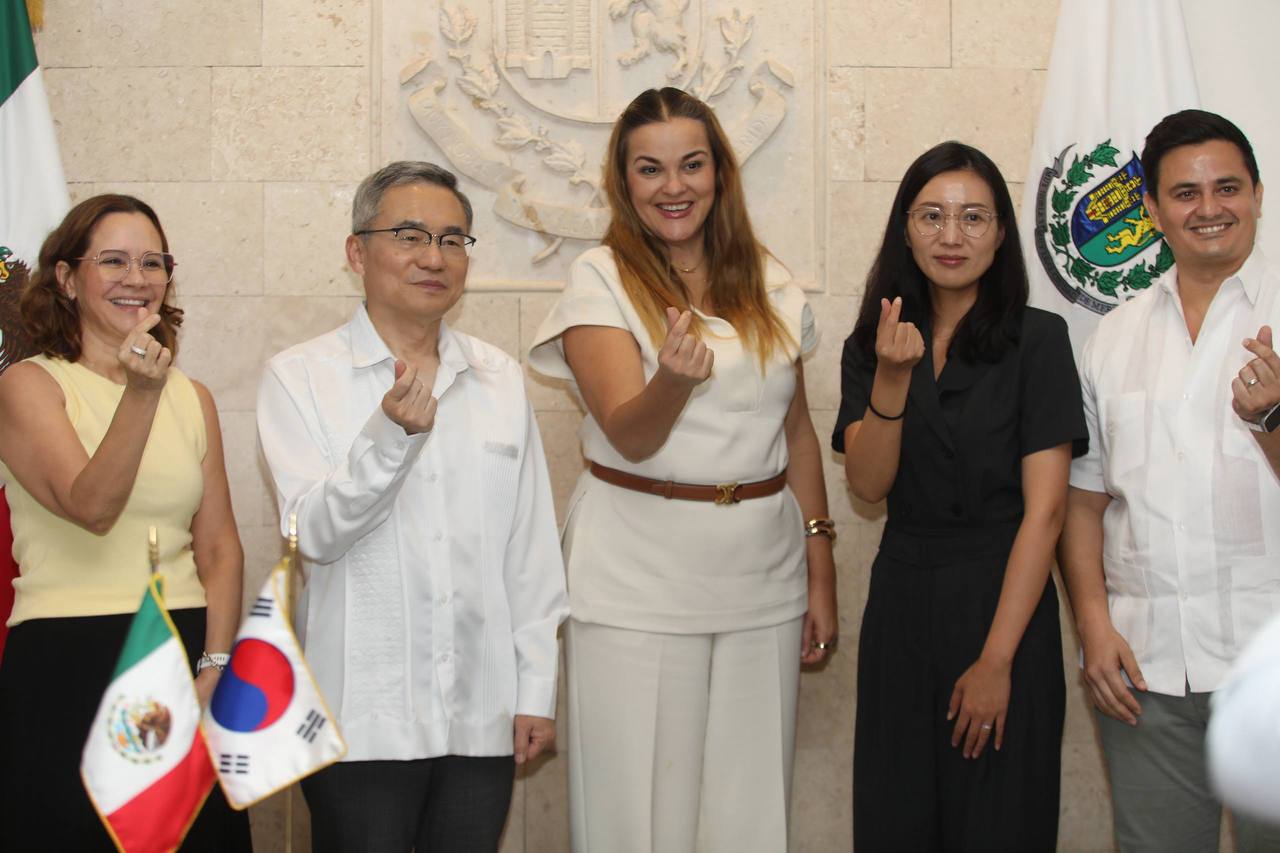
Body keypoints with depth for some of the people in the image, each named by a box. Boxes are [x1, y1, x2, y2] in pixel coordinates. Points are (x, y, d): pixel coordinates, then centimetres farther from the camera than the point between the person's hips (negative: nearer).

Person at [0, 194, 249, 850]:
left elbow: (220, 548, 7)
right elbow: (92, 506, -18)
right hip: (66, 668, -4)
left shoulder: (193, 398, 11)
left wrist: (213, 668, -4)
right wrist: (141, 394, -28)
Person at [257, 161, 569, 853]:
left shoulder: (500, 378, 10)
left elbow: (531, 546, 10)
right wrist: (391, 434, -25)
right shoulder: (300, 376, 0)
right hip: (364, 717, -3)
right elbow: (314, 533, -11)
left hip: (482, 715, 3)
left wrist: (536, 688, 7)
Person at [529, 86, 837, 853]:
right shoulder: (602, 280, -5)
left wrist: (822, 570, 11)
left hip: (763, 576, 4)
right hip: (641, 581, -4)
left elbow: (798, 432, 14)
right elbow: (629, 435, -16)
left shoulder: (768, 283, 8)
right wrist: (673, 381, -37)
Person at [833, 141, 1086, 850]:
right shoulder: (871, 345, 6)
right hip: (901, 604, 4)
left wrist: (997, 659, -16)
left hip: (1002, 601, -3)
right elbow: (867, 485, -5)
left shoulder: (1036, 340, -7)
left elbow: (1044, 508, -12)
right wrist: (892, 380, -21)